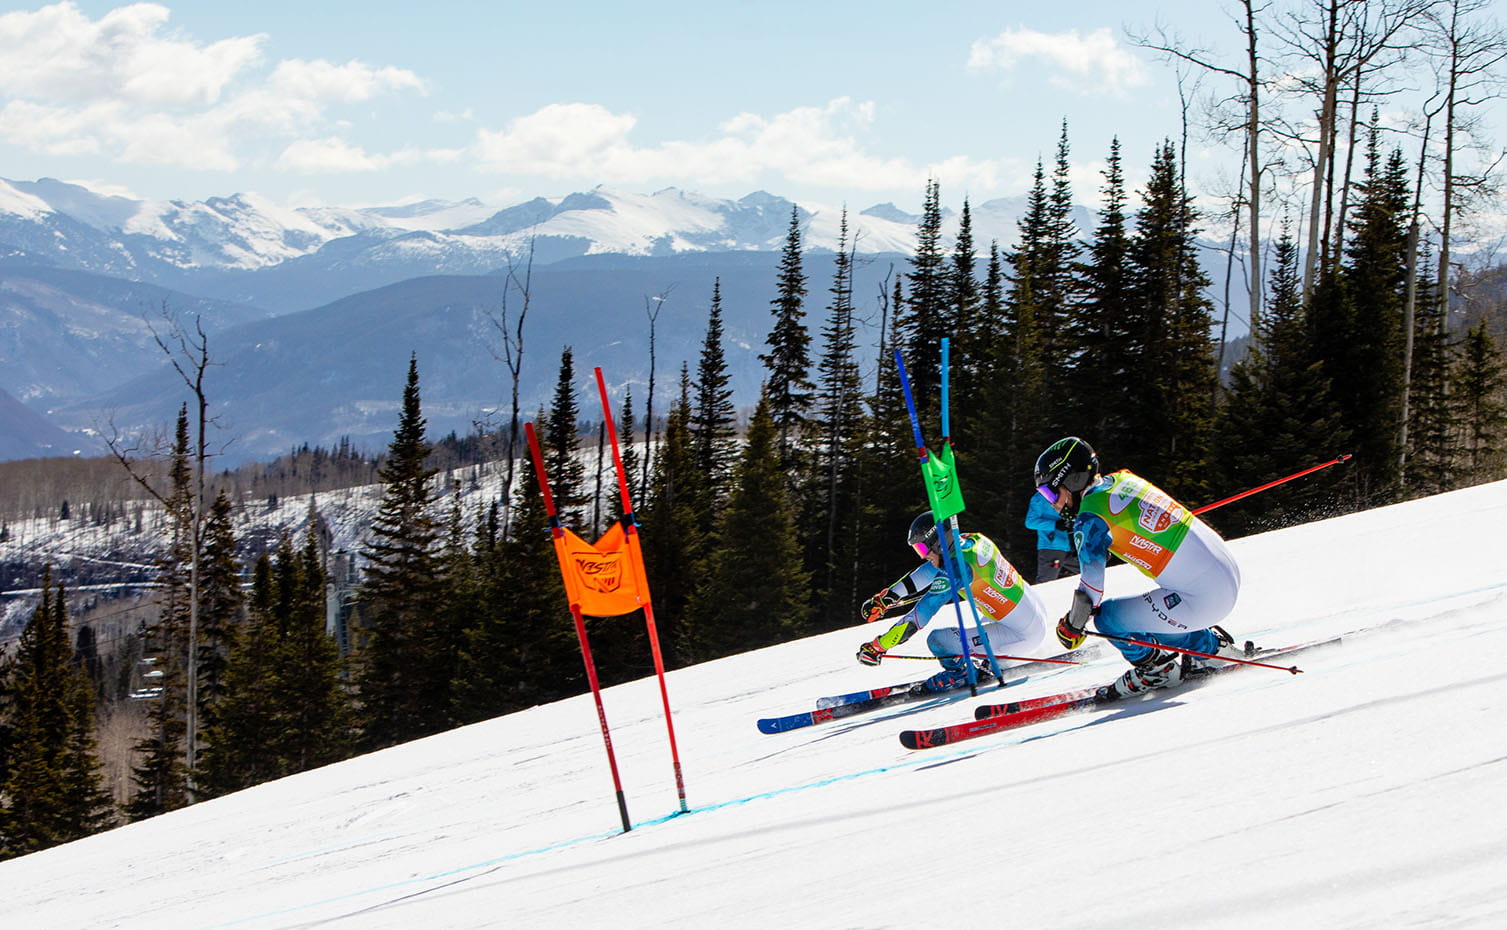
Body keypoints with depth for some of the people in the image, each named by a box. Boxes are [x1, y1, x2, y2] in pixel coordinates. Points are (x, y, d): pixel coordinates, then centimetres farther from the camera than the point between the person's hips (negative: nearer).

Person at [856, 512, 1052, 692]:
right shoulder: (972, 540, 1)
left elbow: (922, 613, -22)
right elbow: (924, 576, 13)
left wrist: (878, 646, -17)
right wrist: (885, 598, 13)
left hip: (1023, 636, -9)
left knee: (938, 639, -14)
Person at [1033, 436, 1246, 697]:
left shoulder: (1090, 518, -13)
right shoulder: (1121, 480, 9)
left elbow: (1091, 588, -11)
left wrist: (1072, 627, 4)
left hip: (1202, 596, -9)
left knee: (1108, 617, -5)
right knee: (1147, 624, 26)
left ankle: (1158, 668, 14)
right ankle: (1215, 646, 35)